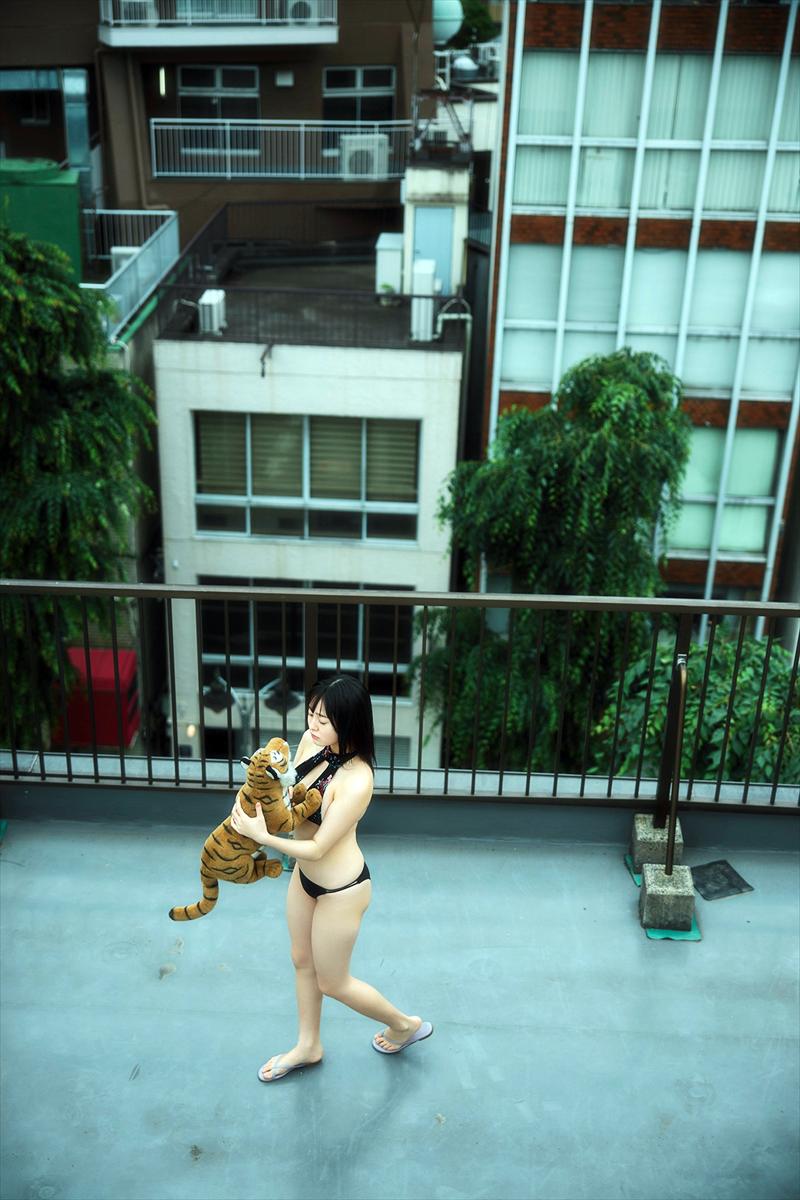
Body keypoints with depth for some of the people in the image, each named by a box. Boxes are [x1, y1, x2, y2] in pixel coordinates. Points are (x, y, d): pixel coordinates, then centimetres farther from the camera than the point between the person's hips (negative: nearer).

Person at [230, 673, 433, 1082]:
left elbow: (318, 848, -27)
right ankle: (308, 1047, 48)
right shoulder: (311, 741, -12)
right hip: (305, 876, 8)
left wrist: (261, 836, -27)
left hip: (340, 890, -8)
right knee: (302, 961, 25)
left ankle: (406, 1024, 38)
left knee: (332, 983, 14)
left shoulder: (356, 781, -35)